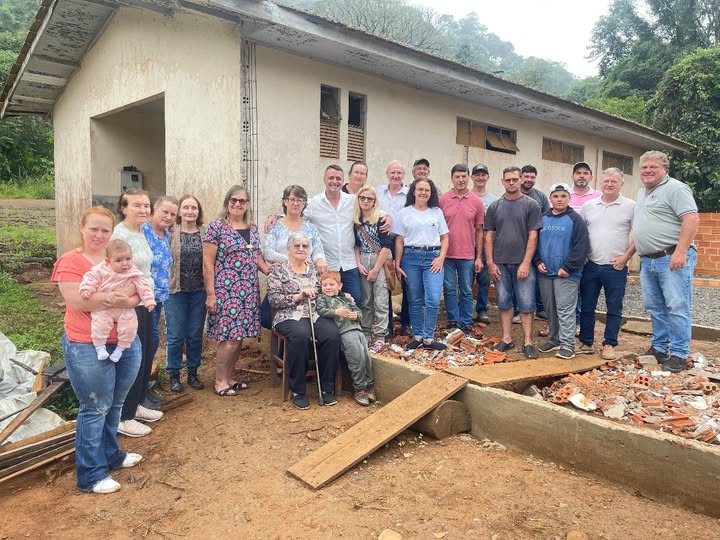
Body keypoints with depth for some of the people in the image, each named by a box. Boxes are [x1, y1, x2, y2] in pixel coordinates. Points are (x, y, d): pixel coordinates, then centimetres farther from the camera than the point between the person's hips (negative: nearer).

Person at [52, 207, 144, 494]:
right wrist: (120, 297, -20)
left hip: (127, 342, 6)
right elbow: (78, 301, -20)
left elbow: (137, 294, 2)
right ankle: (91, 475, 15)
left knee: (115, 405, 18)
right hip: (88, 347, -6)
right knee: (95, 409, 2)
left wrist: (125, 299, -20)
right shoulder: (70, 261, -9)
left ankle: (111, 454, 37)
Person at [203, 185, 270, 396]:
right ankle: (220, 381, 11)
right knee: (229, 337, -6)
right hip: (226, 291, -6)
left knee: (239, 335, 9)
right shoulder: (216, 227, -6)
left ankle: (229, 377, 24)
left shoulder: (253, 229, 12)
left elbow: (258, 259, 20)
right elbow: (207, 264, -8)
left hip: (249, 291, 6)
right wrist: (210, 294, -12)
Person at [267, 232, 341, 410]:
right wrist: (297, 296, -13)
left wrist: (315, 295, -2)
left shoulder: (314, 268, 18)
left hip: (316, 314, 4)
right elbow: (274, 299, -4)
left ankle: (327, 389, -14)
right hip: (289, 316, -3)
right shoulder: (278, 270, 6)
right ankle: (297, 391, -20)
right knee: (301, 335, -37)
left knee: (332, 334, -28)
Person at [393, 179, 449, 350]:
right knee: (415, 299, 6)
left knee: (433, 299, -9)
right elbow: (399, 240, 5)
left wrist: (441, 257, -5)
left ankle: (428, 338, 2)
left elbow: (444, 237, 10)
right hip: (411, 257, 0)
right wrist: (397, 264, 1)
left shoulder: (437, 212, 10)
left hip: (433, 257, 0)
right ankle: (417, 336, 18)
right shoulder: (404, 213, 6)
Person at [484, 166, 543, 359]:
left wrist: (526, 263, -11)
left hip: (523, 263, -2)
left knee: (526, 304, 0)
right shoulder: (494, 207, 6)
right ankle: (507, 339, 19)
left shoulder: (531, 205, -1)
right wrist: (490, 263, -1)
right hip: (500, 263, 3)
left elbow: (533, 236, -5)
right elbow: (489, 236, 6)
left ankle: (528, 343, 9)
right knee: (504, 303, 9)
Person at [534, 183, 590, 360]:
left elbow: (582, 247, -10)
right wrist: (537, 262, -1)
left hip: (566, 274, -5)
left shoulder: (575, 219, -4)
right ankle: (554, 340, 24)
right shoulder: (543, 219, 10)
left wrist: (568, 268, -14)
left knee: (565, 309, -5)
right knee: (550, 309, 12)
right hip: (544, 273, 5)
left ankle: (567, 345, 0)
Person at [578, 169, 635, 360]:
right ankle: (586, 343, 19)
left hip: (616, 267, -2)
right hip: (590, 265, 3)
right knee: (586, 306, 8)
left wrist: (626, 256, -8)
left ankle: (609, 345, 17)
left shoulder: (631, 206, -1)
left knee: (614, 308, 6)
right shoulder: (588, 206, 8)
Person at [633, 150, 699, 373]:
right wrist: (635, 252, 20)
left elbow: (691, 219, -17)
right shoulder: (641, 193, 20)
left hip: (672, 258, -8)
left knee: (677, 308, -5)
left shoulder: (675, 188, -7)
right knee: (654, 307, 13)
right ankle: (659, 348, 24)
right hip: (648, 261, 9)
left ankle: (679, 355, 1)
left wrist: (681, 252, -24)